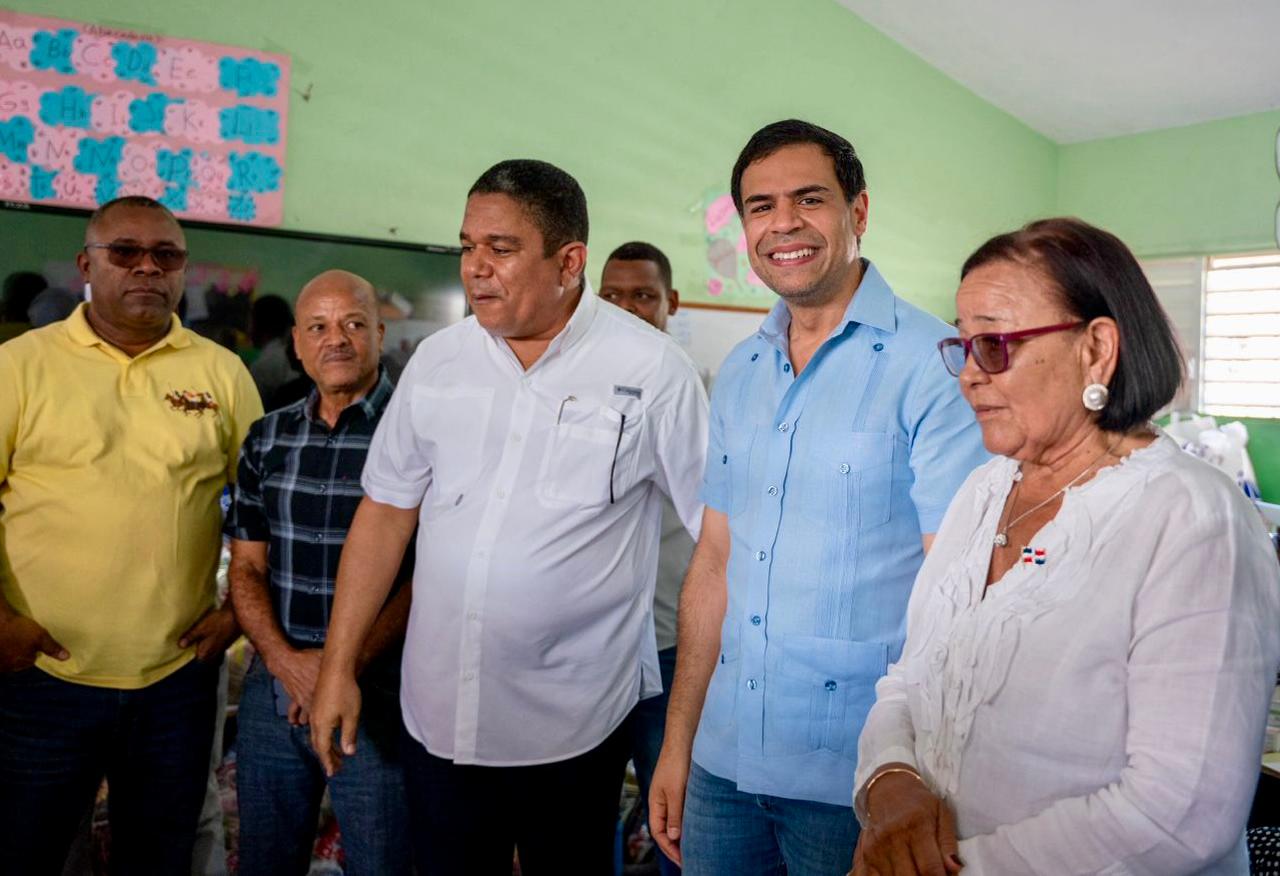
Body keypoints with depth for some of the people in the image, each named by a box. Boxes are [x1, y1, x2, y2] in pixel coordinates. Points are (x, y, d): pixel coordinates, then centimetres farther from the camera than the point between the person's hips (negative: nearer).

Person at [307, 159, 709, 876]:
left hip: (573, 727, -3)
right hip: (439, 714, 4)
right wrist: (339, 666, 5)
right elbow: (386, 513, 7)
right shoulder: (439, 359, 2)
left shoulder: (652, 370, -10)